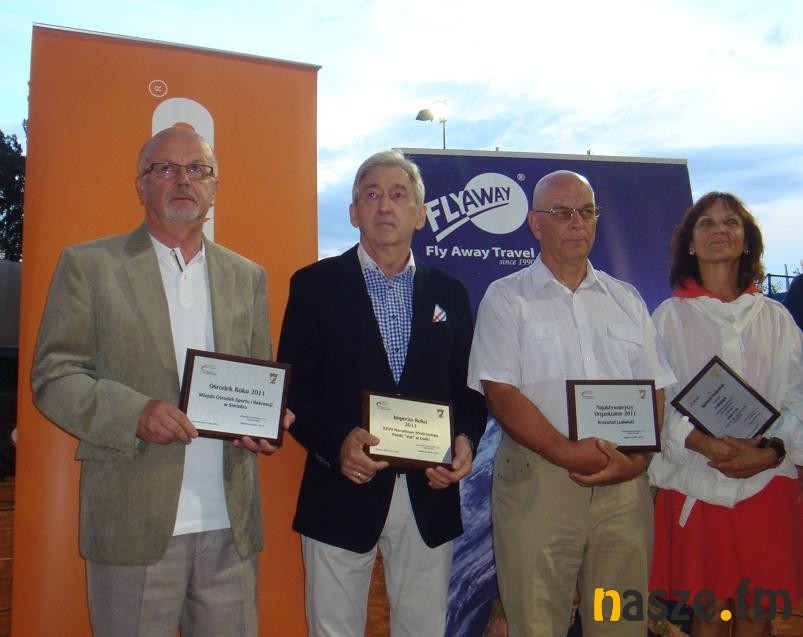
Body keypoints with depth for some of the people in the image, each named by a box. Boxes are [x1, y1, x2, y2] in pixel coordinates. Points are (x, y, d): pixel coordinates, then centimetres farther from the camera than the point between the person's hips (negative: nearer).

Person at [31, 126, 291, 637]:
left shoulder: (248, 277, 13)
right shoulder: (88, 265, 4)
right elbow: (54, 375, -1)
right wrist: (133, 412, -18)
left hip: (231, 523, 3)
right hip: (134, 522, -2)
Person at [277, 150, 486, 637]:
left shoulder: (449, 294, 9)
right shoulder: (315, 285, 0)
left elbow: (468, 390, 10)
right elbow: (293, 388, -4)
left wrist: (465, 441, -9)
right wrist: (335, 441, -20)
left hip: (429, 495, 3)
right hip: (342, 494, -2)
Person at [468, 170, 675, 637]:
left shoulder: (627, 300, 14)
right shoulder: (507, 297, 3)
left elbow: (654, 391, 10)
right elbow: (500, 393, -7)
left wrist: (635, 461, -7)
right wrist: (569, 453, -16)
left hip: (625, 485, 4)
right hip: (538, 480, -3)